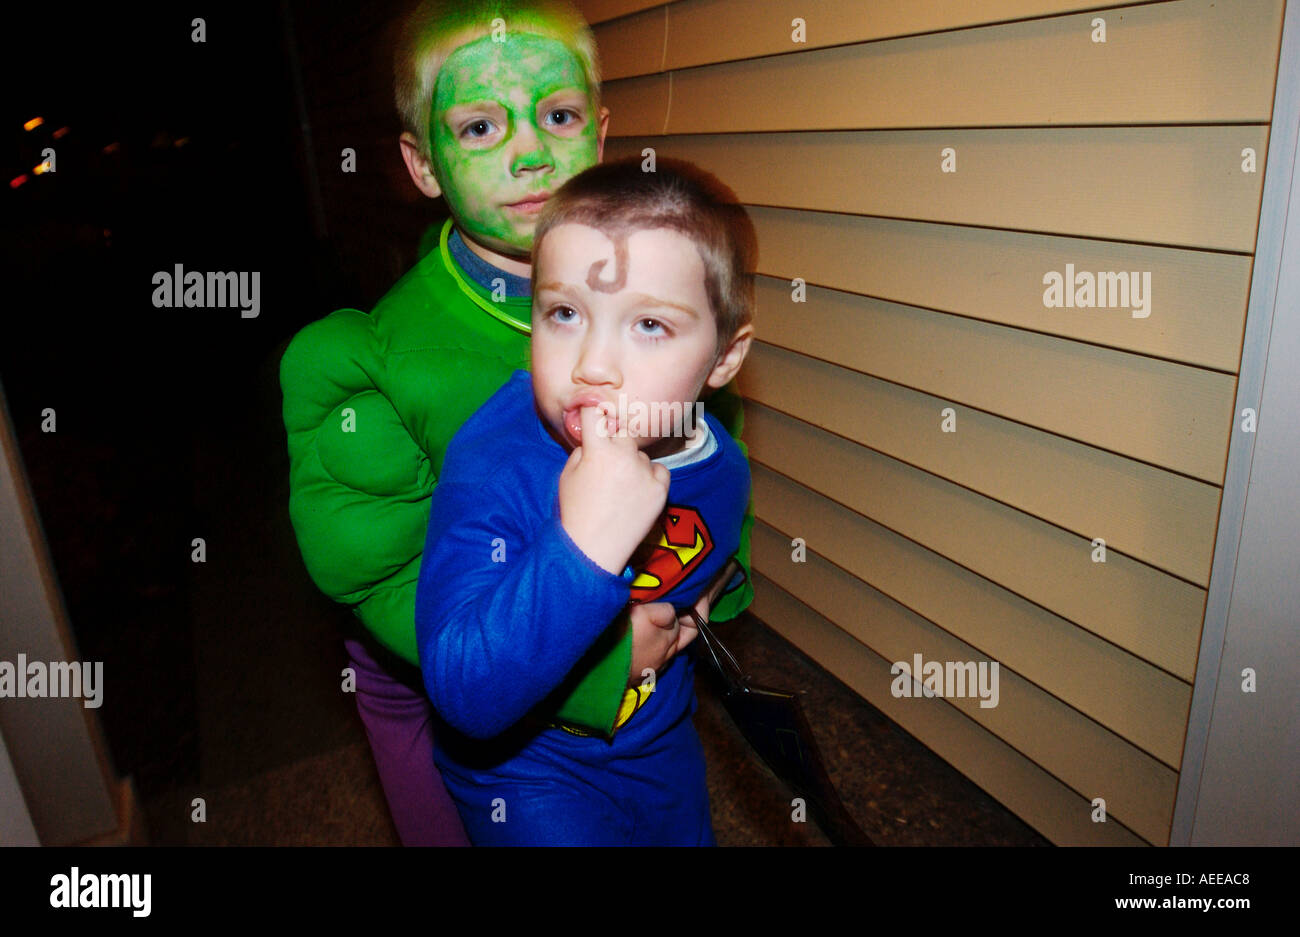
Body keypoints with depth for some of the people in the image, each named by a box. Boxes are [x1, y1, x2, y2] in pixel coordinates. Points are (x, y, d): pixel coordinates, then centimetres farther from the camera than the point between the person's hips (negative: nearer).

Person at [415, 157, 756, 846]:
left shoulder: (720, 468, -14)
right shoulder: (490, 466, -33)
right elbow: (466, 694, -43)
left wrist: (691, 613, -3)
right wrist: (582, 549, -51)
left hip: (662, 743, 6)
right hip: (525, 770, -5)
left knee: (688, 836, 28)